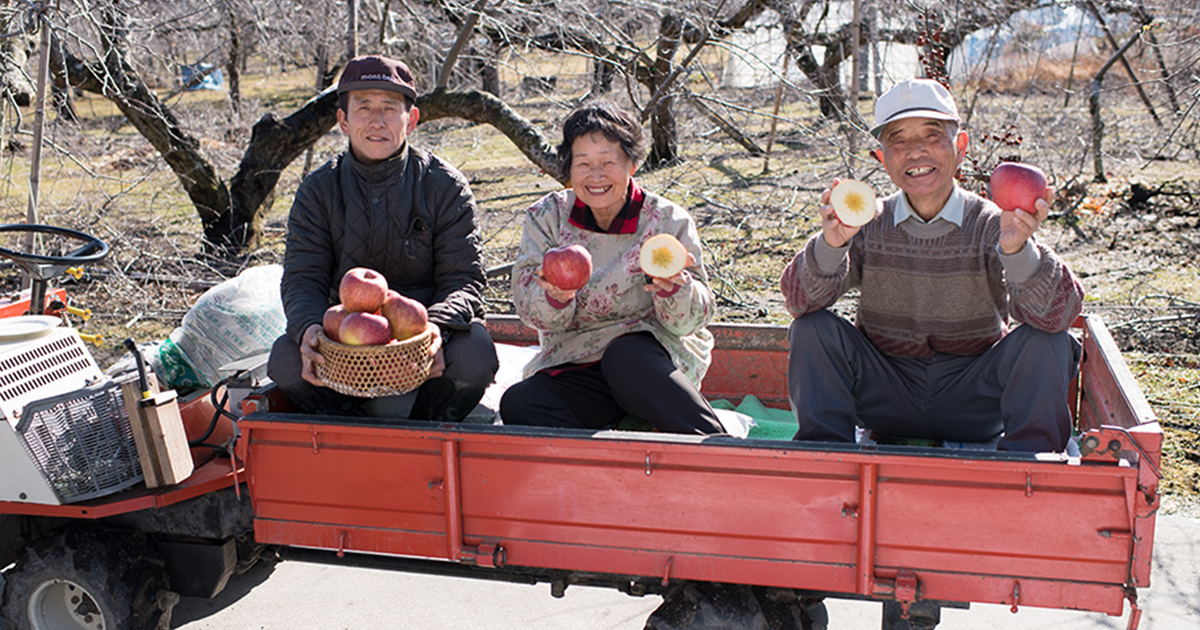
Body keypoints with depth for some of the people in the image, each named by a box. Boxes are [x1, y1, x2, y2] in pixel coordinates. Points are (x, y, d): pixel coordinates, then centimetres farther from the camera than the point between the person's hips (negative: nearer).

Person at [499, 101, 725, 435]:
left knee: (624, 356, -36)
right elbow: (534, 313, -5)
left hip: (654, 352, -2)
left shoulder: (668, 220, -2)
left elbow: (691, 320, -5)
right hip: (575, 364, 3)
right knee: (518, 404, -24)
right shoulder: (547, 217, 2)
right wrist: (557, 297, -29)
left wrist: (673, 288, -28)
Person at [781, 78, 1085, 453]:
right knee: (813, 328, -18)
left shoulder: (991, 225, -10)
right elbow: (801, 302, -17)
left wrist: (1017, 249, -44)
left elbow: (1059, 314, -23)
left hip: (974, 400, -1)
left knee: (1045, 341, -24)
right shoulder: (868, 227, -5)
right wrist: (831, 243, -37)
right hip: (887, 401, 1)